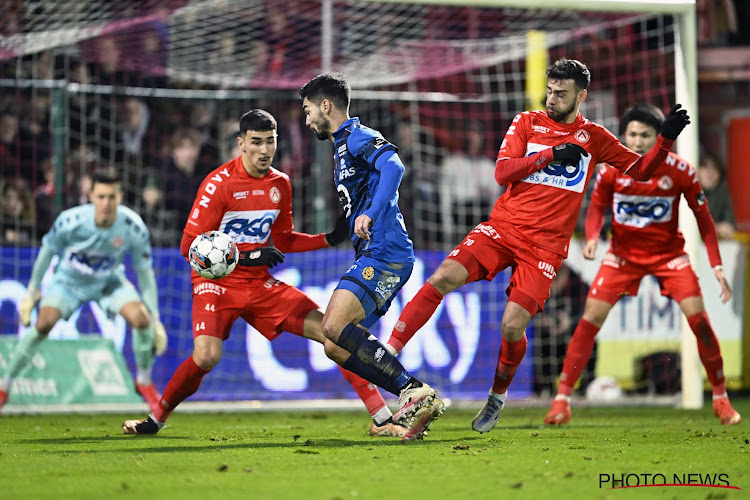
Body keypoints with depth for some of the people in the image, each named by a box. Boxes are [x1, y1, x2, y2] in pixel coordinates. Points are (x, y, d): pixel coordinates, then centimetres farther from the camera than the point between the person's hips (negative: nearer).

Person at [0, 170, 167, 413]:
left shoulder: (133, 227, -28)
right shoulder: (70, 221, -32)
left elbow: (145, 272, -14)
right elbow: (48, 250, -10)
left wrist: (155, 320, -12)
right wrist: (32, 292, -1)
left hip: (109, 281, 1)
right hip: (69, 281, -1)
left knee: (141, 319, -21)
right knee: (43, 324, -23)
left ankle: (144, 381, 6)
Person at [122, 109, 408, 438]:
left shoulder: (280, 183, 6)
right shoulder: (219, 183, -13)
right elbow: (190, 245, -14)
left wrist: (331, 238, 5)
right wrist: (246, 256, -22)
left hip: (260, 284, 5)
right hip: (217, 282, -5)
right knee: (206, 356, -29)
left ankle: (382, 419, -2)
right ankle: (156, 419, -3)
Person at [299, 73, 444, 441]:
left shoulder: (357, 137, -4)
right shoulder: (343, 146, 27)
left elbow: (393, 166, -25)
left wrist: (370, 214, -35)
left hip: (384, 252, -11)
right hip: (374, 256, 11)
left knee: (335, 327, -24)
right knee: (335, 346, 4)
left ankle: (414, 391, -25)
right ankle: (417, 398, -3)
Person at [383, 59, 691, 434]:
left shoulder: (593, 137, 8)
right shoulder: (527, 122, 7)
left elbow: (640, 170, 13)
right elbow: (502, 172, -4)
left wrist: (666, 139, -2)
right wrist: (551, 154, -14)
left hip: (545, 246, -1)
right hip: (503, 228, 1)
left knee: (512, 327, -14)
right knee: (444, 277, -21)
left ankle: (498, 396, 13)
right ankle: (388, 353, -15)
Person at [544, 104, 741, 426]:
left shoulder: (679, 170, -17)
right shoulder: (611, 169, -15)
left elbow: (702, 216, -6)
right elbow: (597, 208, 1)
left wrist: (717, 266, -10)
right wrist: (592, 238, -20)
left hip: (668, 252, -1)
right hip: (623, 253, 1)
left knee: (698, 318, -14)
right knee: (591, 318, -13)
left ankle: (721, 399, 4)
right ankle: (562, 399, -4)